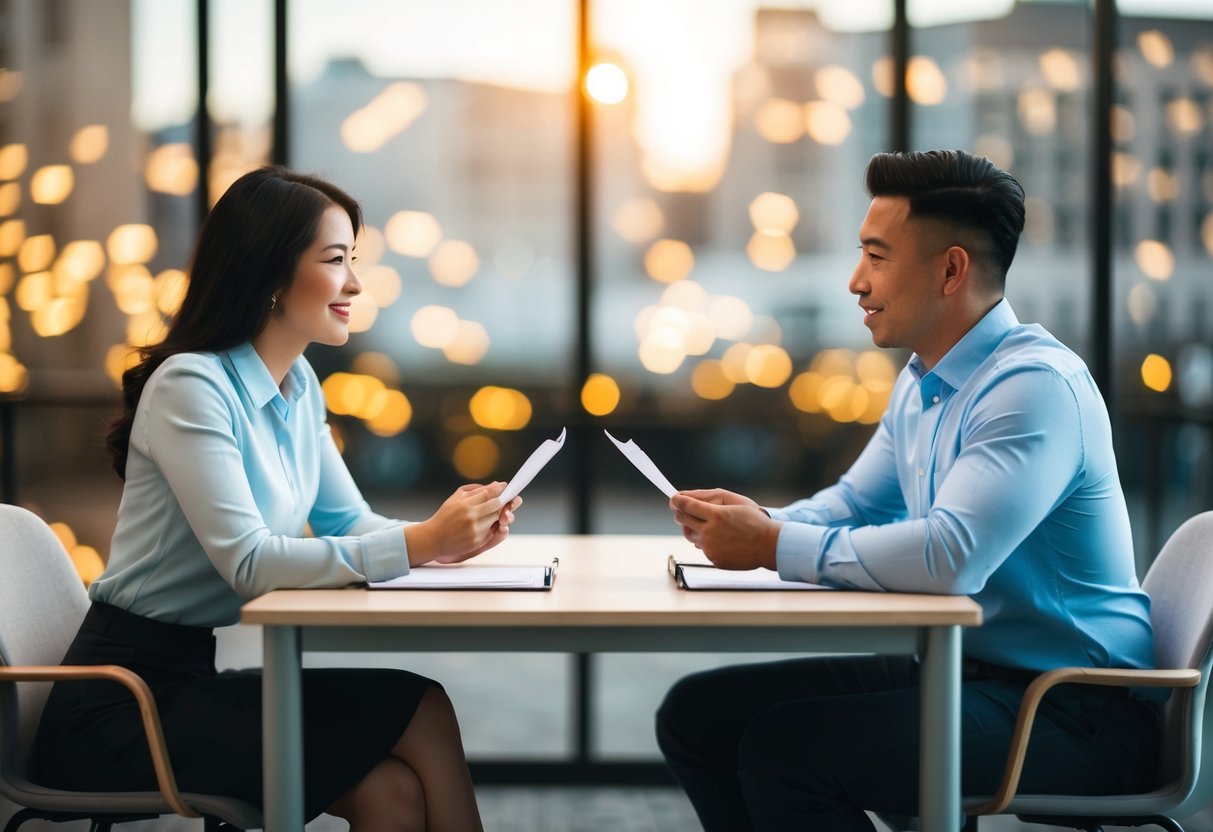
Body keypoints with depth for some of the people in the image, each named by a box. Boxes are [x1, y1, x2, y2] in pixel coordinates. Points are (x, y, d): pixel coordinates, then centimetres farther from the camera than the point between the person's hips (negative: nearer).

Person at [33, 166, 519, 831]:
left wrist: (443, 538, -12)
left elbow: (349, 522, 9)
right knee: (419, 711, -17)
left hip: (191, 678, 7)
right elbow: (248, 563, -24)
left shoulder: (298, 385, 10)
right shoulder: (191, 387, -16)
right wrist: (417, 544, -28)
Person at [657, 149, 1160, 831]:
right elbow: (855, 503, 22)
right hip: (955, 670, 10)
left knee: (783, 745, -27)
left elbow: (951, 556, -32)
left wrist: (777, 545, -22)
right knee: (697, 714, 3)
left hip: (1073, 709, -9)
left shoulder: (1037, 383, -20)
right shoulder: (922, 386, 13)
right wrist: (758, 522, -1)